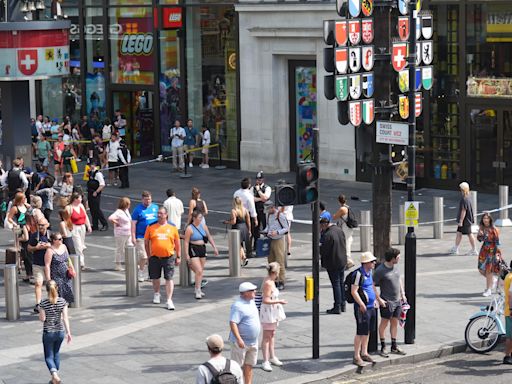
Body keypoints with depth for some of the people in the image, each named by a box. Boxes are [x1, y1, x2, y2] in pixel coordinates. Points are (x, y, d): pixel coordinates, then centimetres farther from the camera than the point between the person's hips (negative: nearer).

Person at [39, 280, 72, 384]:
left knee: (49, 356, 7)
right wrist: (68, 332, -4)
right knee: (56, 353, 22)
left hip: (48, 333, -3)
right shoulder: (62, 301, -7)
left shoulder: (44, 303, -14)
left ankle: (54, 374, -18)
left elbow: (42, 319, -12)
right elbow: (65, 318, -8)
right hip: (60, 332, 3)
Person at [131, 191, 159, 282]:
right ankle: (140, 274, 7)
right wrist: (133, 237, -9)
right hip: (142, 237, -4)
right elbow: (133, 224, -4)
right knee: (143, 257, -8)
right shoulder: (138, 209, -2)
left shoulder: (155, 207, 12)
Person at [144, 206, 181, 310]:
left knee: (169, 279, -4)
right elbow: (146, 242, 8)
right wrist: (149, 256, 5)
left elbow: (177, 244, 10)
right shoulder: (151, 227, 2)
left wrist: (178, 257, 8)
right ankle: (156, 294, 39)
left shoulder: (172, 228, 3)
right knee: (155, 278, 14)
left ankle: (169, 300, -2)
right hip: (155, 257, 1)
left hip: (169, 257, -1)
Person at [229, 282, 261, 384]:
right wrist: (239, 339, -33)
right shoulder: (238, 306, -20)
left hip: (253, 341, 9)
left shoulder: (251, 302, 10)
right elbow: (233, 323, -26)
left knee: (249, 365, 13)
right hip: (241, 342, -9)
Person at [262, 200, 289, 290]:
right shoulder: (269, 216, 9)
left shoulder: (280, 216, -13)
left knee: (280, 262, -5)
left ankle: (281, 282, 0)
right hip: (270, 240, 7)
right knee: (271, 261, 10)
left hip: (278, 240, -7)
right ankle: (274, 281, 19)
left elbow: (286, 228, -10)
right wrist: (265, 231, 2)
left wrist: (277, 232, -23)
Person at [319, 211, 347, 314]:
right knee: (341, 283, 16)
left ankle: (337, 307, 4)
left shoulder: (327, 235, -24)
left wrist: (318, 247, 0)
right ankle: (342, 305, 24)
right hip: (342, 261, 8)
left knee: (336, 284, -1)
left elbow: (323, 251, -21)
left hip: (333, 264, -8)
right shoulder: (339, 230, 3)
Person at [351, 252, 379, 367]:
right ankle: (356, 357, 0)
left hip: (371, 307, 9)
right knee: (361, 332, -6)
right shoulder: (359, 274, -18)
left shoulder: (369, 272, 11)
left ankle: (364, 353, 27)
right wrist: (362, 304, -21)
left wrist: (374, 299, 20)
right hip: (362, 308, -9)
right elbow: (353, 291, -21)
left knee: (367, 332, 16)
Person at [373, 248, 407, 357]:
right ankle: (383, 348, 9)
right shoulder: (380, 270, -18)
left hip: (397, 301, 7)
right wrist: (379, 299, -18)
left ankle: (394, 346, 22)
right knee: (384, 323, 1)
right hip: (387, 302, -7)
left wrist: (402, 294, 15)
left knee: (395, 323, 13)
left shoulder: (395, 267, 5)